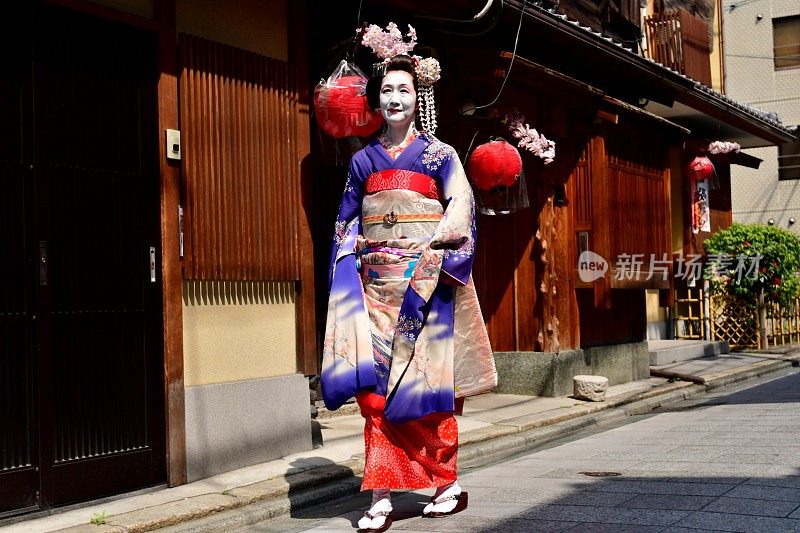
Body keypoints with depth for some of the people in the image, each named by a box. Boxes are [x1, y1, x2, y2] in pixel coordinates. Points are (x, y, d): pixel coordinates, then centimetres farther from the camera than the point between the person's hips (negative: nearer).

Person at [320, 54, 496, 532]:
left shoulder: (440, 155, 4)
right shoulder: (364, 161, 15)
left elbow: (462, 213, -4)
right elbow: (347, 223, 16)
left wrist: (435, 261, -17)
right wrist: (346, 269, 2)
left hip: (425, 283, -3)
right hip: (375, 282, 3)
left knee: (421, 381, -3)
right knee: (375, 381, -6)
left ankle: (448, 485, 11)